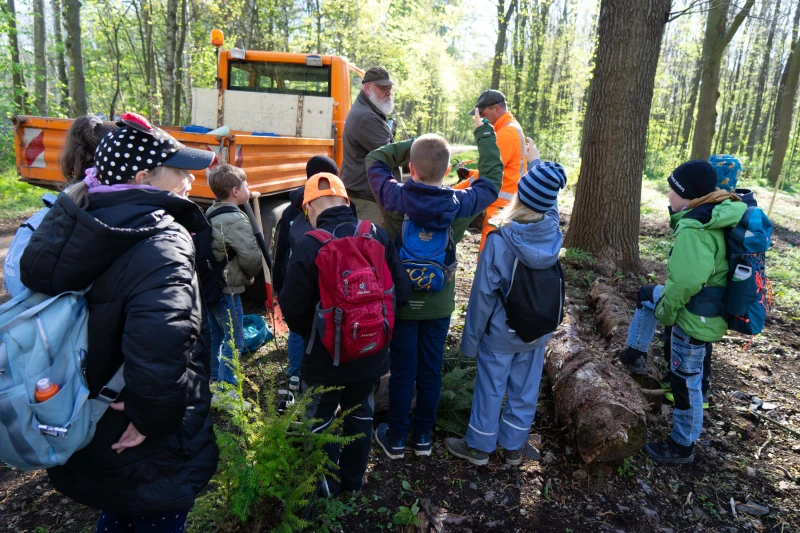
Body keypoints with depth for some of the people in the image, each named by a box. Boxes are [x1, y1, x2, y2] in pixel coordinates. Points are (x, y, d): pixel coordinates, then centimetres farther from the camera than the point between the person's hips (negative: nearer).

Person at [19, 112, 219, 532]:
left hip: (89, 431, 8)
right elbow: (161, 339, -45)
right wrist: (153, 417, -27)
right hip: (152, 455, -7)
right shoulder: (161, 241, -28)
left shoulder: (76, 225, -1)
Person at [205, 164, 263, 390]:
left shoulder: (210, 213, 9)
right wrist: (250, 275, 0)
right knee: (233, 341, 0)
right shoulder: (236, 219, -18)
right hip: (227, 289, -9)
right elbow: (251, 257, -21)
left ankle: (213, 381, 35)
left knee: (215, 335, 21)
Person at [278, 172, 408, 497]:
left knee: (319, 420, 19)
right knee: (360, 414, 25)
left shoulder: (308, 246, -20)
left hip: (325, 356, -4)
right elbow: (401, 291, -5)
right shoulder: (379, 236, -8)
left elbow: (292, 307, -17)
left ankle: (327, 486, 35)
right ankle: (354, 480, 43)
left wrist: (308, 333, 4)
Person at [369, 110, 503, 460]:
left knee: (402, 372, 11)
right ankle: (423, 437, 31)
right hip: (440, 304, 1)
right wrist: (484, 132, 16)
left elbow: (375, 160, 1)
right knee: (430, 371, 15)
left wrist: (414, 144, 3)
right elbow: (491, 180, 5)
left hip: (402, 301, -1)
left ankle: (395, 439, 26)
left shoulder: (395, 198, -18)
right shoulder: (460, 205, -14)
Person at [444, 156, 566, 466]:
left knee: (490, 389, 13)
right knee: (525, 389, 18)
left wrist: (471, 339, -7)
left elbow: (483, 295, -19)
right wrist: (536, 163, 17)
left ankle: (479, 447, 31)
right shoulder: (554, 232, -14)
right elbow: (549, 202, 10)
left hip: (501, 333, -4)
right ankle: (513, 446, 36)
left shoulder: (499, 241, -26)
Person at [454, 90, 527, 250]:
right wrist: (470, 173, 10)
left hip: (501, 205, -11)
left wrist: (455, 190, -15)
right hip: (506, 203, 11)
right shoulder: (512, 128, 18)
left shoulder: (506, 133, -15)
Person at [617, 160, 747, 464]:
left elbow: (685, 282, -33)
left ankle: (682, 446, 26)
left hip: (695, 316, -10)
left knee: (685, 381, 7)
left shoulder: (693, 229, -30)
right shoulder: (718, 217, 0)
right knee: (647, 294, 28)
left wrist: (664, 312, -13)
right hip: (708, 304, 10)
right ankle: (635, 355, 40)